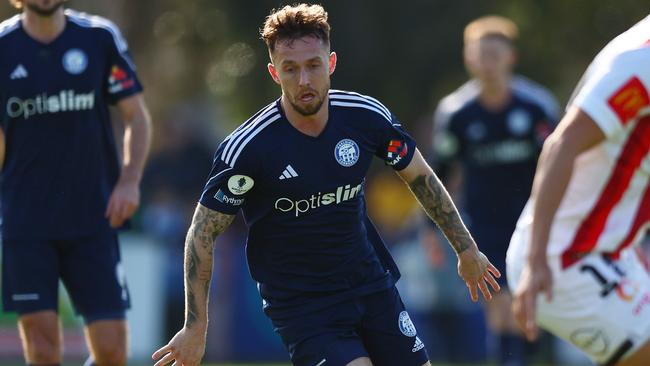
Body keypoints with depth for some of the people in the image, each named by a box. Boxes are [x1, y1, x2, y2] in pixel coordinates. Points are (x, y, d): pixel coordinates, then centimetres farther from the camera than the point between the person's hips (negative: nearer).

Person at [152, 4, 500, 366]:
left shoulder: (368, 116, -9)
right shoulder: (247, 147, -20)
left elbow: (420, 176, 9)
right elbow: (203, 234, -11)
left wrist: (466, 249, 14)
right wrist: (196, 327, -12)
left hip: (370, 280, 5)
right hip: (299, 304, -5)